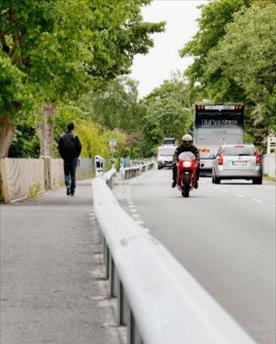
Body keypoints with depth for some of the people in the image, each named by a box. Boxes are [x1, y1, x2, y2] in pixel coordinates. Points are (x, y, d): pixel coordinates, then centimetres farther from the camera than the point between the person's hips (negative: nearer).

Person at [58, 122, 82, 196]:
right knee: (73, 174, 5)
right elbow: (79, 147, -7)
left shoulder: (62, 137, 1)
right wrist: (76, 155, 6)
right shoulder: (75, 137, -5)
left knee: (66, 173, 13)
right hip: (73, 158, -1)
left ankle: (67, 185, -13)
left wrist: (63, 156, 8)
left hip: (65, 158, 1)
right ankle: (72, 190, 4)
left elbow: (59, 148, 0)